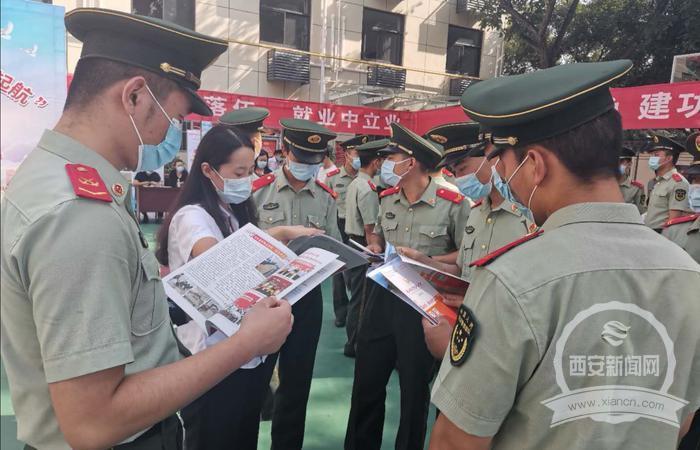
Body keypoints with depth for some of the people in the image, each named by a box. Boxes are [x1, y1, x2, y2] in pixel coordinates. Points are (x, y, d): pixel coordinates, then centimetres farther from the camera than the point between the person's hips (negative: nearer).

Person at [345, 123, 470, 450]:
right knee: (366, 380, 16)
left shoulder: (453, 204, -15)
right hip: (383, 296, 6)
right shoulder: (387, 198, 3)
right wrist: (374, 248, -2)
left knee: (415, 386, 14)